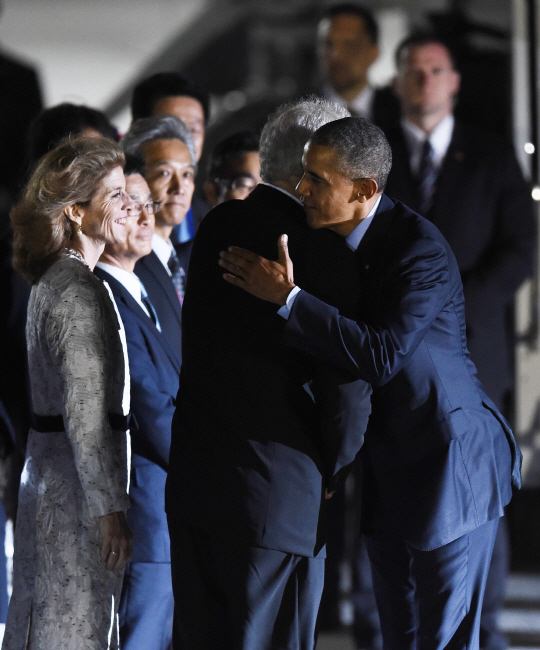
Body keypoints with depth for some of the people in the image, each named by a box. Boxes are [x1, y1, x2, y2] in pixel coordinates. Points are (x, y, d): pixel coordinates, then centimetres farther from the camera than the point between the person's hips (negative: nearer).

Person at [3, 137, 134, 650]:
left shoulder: (51, 281, 13)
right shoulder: (79, 293, -17)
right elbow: (86, 413, -21)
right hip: (76, 488, -10)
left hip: (46, 469, 10)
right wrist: (110, 509, -20)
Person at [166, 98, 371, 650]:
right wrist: (334, 471, 3)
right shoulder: (324, 252, -15)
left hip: (193, 478, 7)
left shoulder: (217, 225, 7)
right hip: (279, 493, -7)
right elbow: (345, 385, -14)